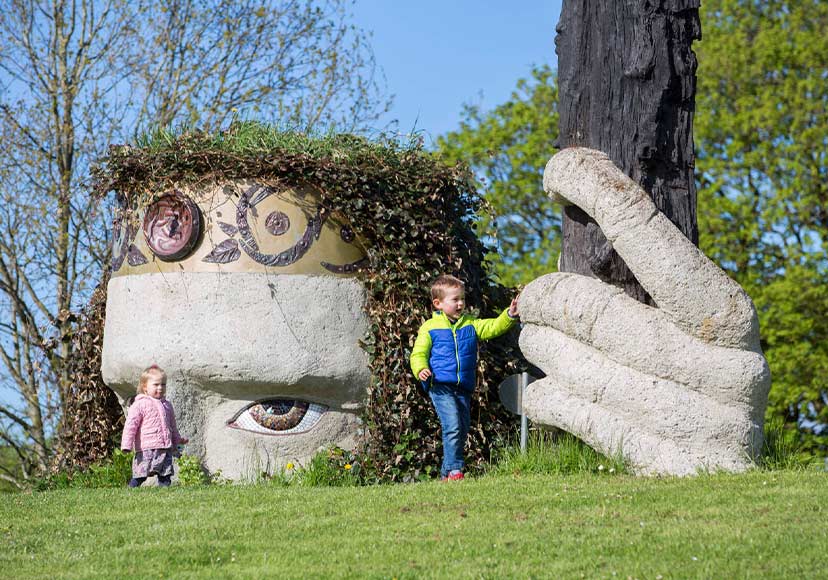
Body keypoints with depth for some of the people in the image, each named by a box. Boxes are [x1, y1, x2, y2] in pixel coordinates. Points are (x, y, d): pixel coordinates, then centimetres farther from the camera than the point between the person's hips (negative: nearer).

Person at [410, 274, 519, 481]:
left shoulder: (471, 325, 14)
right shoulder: (430, 328, 3)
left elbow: (492, 327, 4)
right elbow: (419, 353, 1)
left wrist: (510, 316, -13)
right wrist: (421, 369, -19)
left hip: (464, 388, 6)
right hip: (440, 386, -6)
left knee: (463, 430, 8)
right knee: (452, 427, -20)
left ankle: (446, 472, 19)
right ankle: (454, 469, -19)